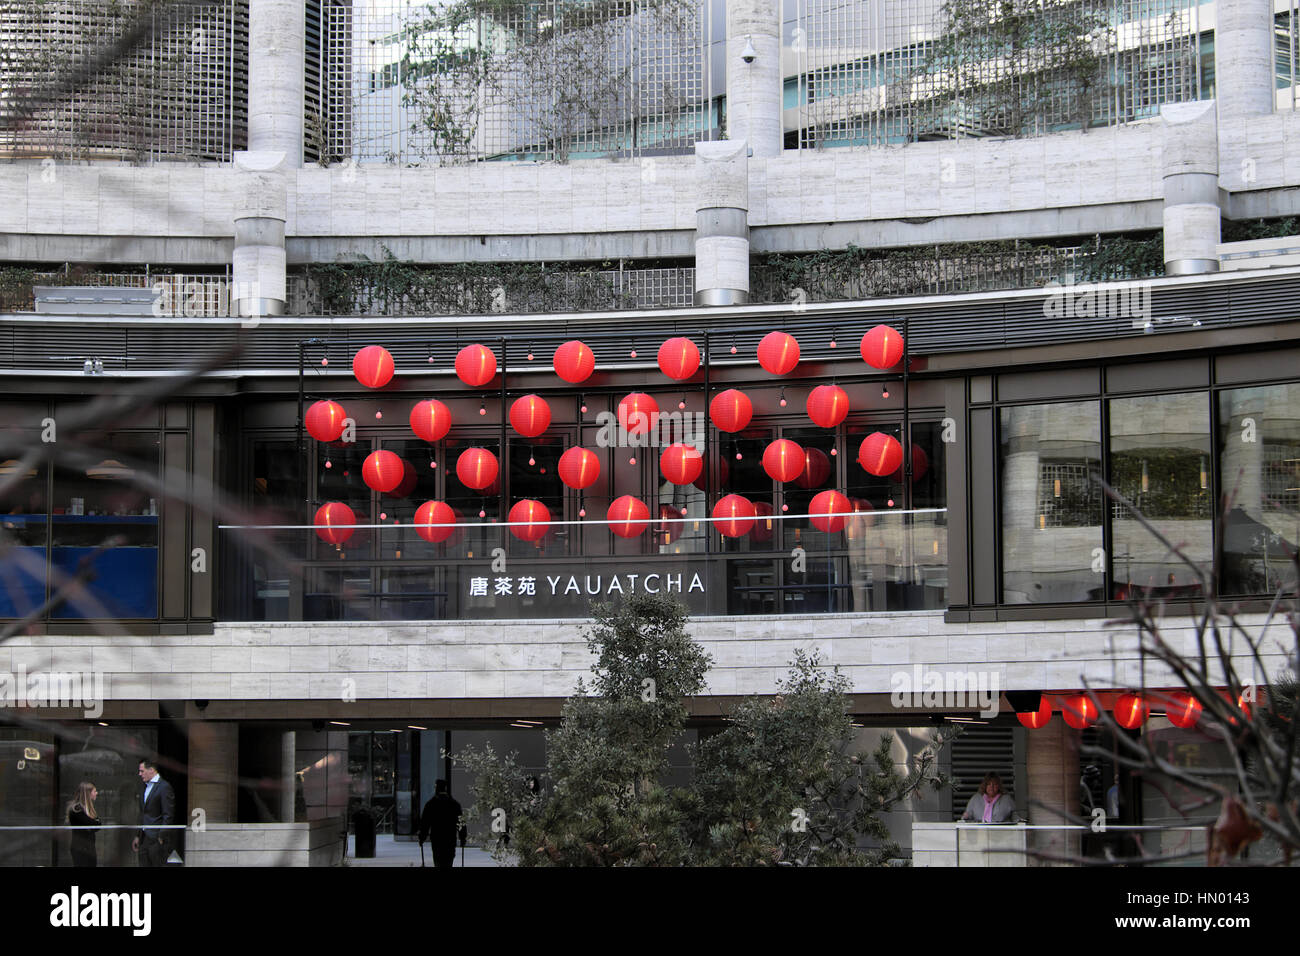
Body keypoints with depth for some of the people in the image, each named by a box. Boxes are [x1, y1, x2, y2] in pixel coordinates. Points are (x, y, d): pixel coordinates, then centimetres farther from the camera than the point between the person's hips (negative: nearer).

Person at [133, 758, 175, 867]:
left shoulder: (164, 787, -9)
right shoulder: (146, 787, 19)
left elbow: (168, 816, -13)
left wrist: (161, 837, -17)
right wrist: (138, 836, 19)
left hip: (156, 838, -8)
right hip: (144, 839, 8)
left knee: (157, 865, -8)